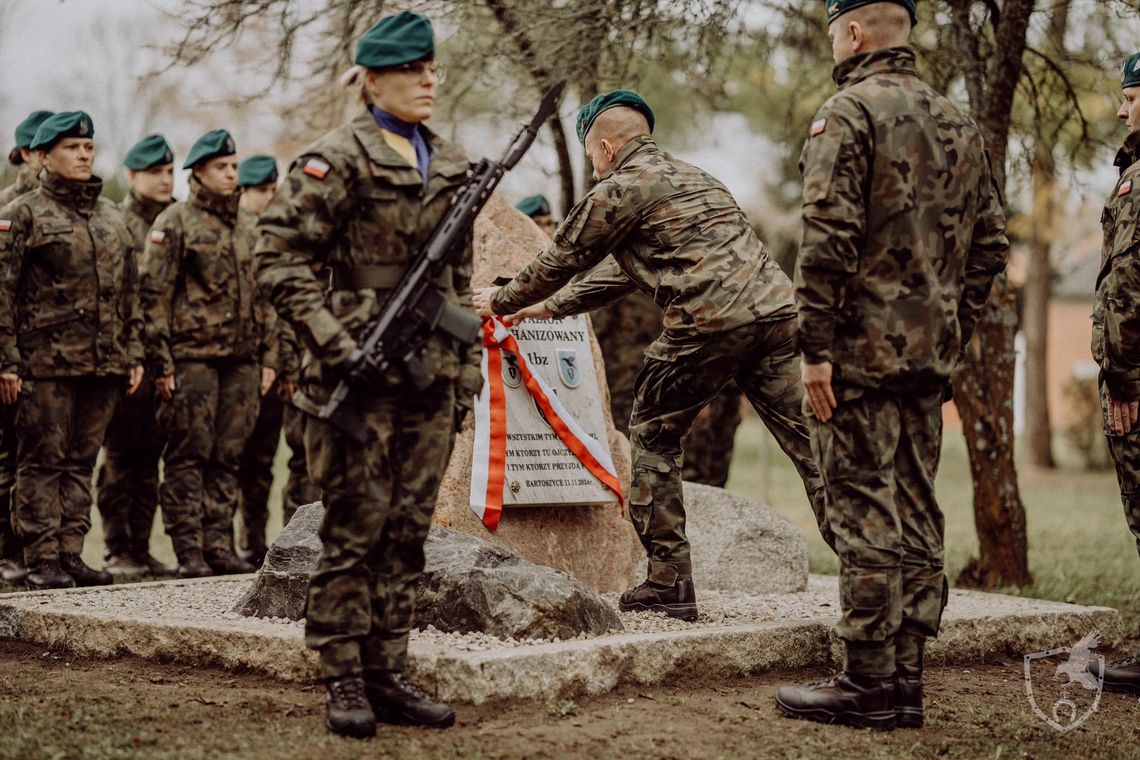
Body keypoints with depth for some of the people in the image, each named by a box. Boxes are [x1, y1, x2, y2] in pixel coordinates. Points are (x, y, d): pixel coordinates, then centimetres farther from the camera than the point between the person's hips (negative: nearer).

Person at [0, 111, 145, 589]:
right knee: (43, 461, -1)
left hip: (104, 364, 5)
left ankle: (70, 554, 14)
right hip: (46, 361, -5)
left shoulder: (111, 217, 16)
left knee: (82, 461, 8)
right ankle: (43, 561, 3)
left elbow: (129, 292, 19)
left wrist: (133, 354, 14)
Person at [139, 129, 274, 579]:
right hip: (192, 355, -6)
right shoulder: (175, 223, -2)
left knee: (227, 457, 7)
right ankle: (189, 552, 1)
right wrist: (161, 363, -12)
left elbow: (263, 295, 20)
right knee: (187, 457, -3)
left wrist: (268, 357, 14)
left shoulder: (247, 226, 17)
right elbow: (154, 296, -6)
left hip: (241, 358, 6)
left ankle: (219, 546, 13)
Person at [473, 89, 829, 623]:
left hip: (710, 323, -7)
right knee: (807, 439, 4)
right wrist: (548, 308, 42)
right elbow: (623, 271, 37)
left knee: (653, 435, 11)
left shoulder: (619, 189, 4)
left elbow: (560, 261, 12)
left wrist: (502, 302, 30)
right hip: (775, 309, 7)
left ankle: (669, 583, 12)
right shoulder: (688, 177, 31)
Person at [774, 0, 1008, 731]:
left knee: (865, 512, -4)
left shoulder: (849, 113, -9)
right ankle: (906, 678, 15)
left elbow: (828, 241, -17)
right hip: (931, 353, 7)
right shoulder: (960, 122, 14)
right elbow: (990, 244, 15)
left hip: (864, 348, -7)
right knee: (917, 513, 10)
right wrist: (955, 335, 18)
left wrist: (817, 348, -14)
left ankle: (870, 683, -1)